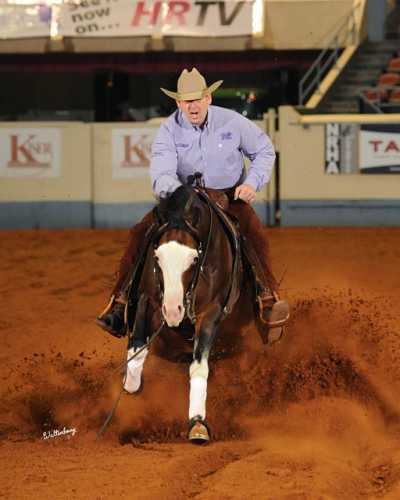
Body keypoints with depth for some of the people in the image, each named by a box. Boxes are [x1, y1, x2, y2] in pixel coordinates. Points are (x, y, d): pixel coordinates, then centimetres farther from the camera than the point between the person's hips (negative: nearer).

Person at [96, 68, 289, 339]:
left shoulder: (232, 121, -8)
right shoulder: (169, 130, -10)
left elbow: (264, 151, 5)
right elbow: (162, 173, -23)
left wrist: (252, 183, -12)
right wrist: (178, 192, -46)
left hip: (229, 195, -1)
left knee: (254, 231, -33)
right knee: (142, 233, -20)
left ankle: (268, 296, -23)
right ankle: (122, 300, -15)